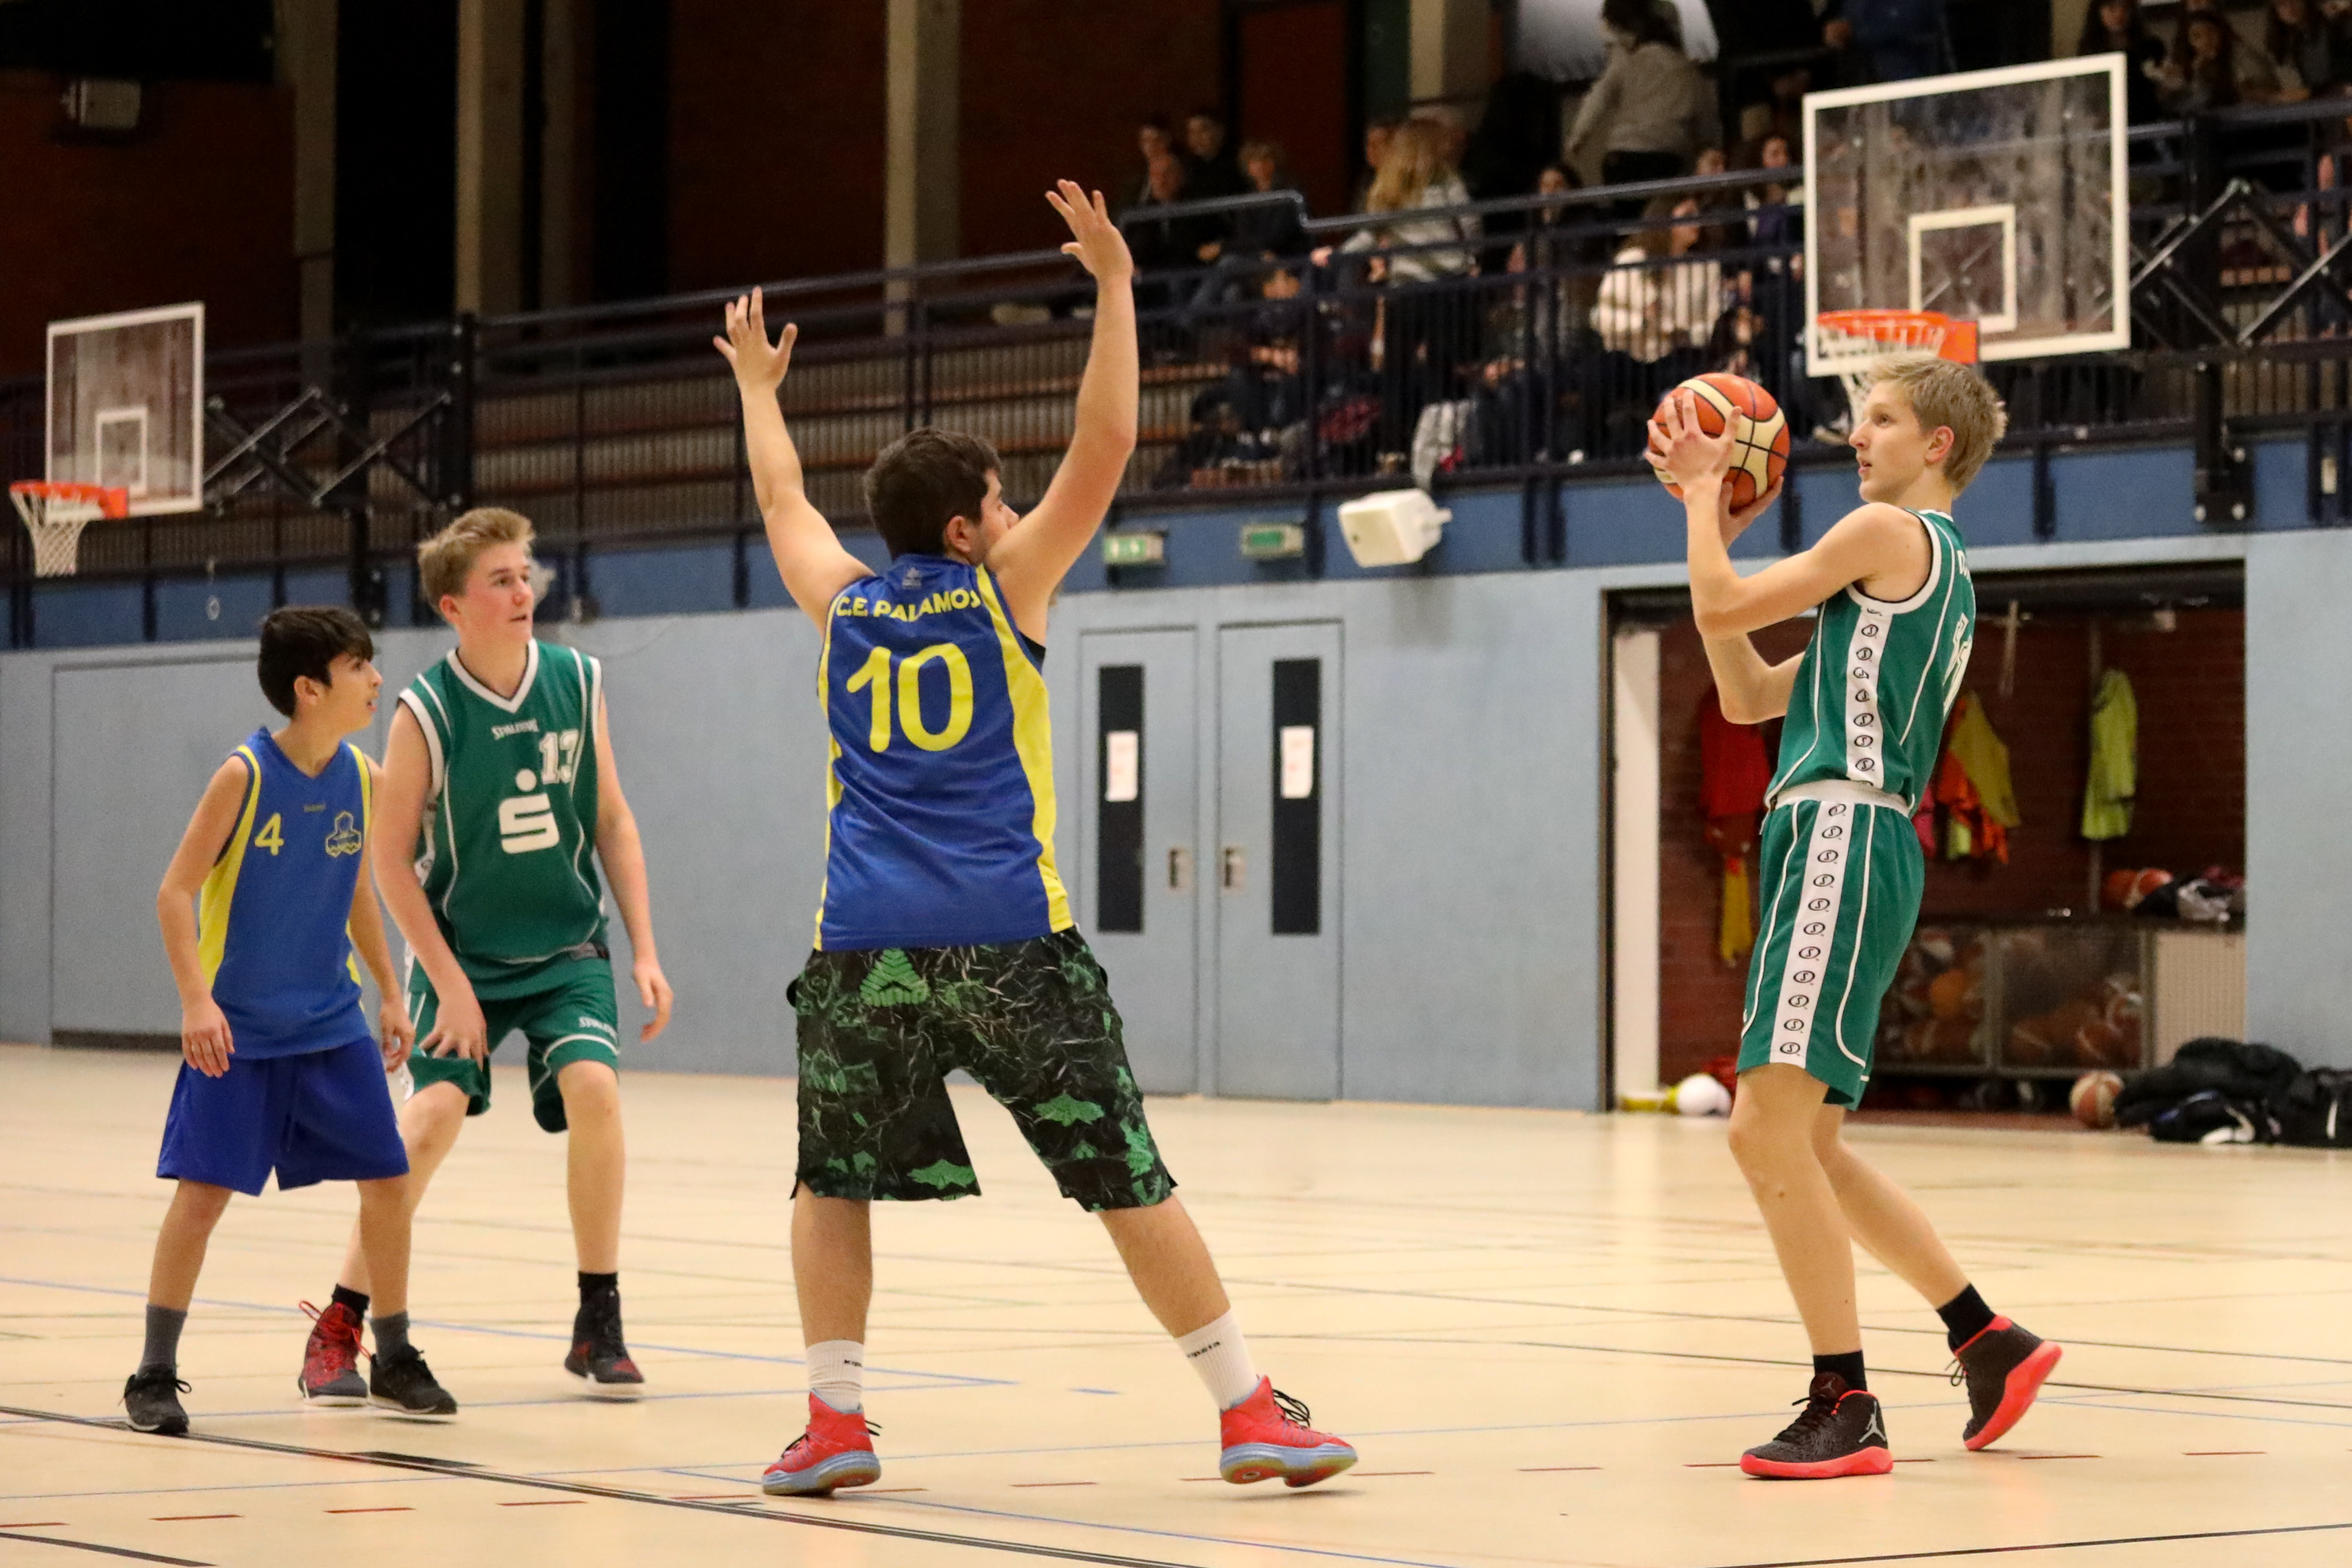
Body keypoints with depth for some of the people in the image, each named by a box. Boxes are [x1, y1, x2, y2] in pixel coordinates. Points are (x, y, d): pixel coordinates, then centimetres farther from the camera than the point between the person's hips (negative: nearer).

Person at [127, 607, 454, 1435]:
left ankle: (394, 1362, 17)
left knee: (388, 1180, 3)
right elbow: (176, 891, -13)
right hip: (239, 1029, -5)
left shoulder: (360, 776, 1)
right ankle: (155, 1374, 4)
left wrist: (390, 992, 15)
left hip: (333, 1024, 5)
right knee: (203, 1190, -8)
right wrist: (197, 1001, -22)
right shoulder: (245, 775, -15)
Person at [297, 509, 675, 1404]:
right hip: (461, 953, -2)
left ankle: (599, 1326, -6)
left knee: (593, 1087, -20)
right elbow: (391, 860, -10)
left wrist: (644, 951, 0)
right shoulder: (426, 712, -14)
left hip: (567, 950, 2)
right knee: (434, 1113, -18)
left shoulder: (578, 684, -4)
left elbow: (612, 822, 6)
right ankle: (339, 1325, -3)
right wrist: (449, 984, -13)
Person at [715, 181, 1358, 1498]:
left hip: (865, 943, 3)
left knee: (833, 1183, 16)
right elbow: (1106, 446, 4)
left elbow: (784, 499, 33)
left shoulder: (842, 602, 14)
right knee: (1128, 1177, 1)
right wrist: (1114, 286, 8)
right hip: (1010, 939, -3)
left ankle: (836, 1420, 6)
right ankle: (1251, 1410, 3)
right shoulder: (1005, 586, 5)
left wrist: (759, 388, 49)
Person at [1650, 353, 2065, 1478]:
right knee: (1804, 1145, 15)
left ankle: (1846, 1407, -13)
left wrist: (1704, 487, 10)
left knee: (1768, 1131, -14)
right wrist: (1714, 523, 25)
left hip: (1844, 836, -10)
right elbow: (1746, 694, 26)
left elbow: (1722, 606, -6)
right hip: (1833, 842, 10)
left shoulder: (1890, 532, -4)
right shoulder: (1937, 571, 26)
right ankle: (1988, 1341, 18)